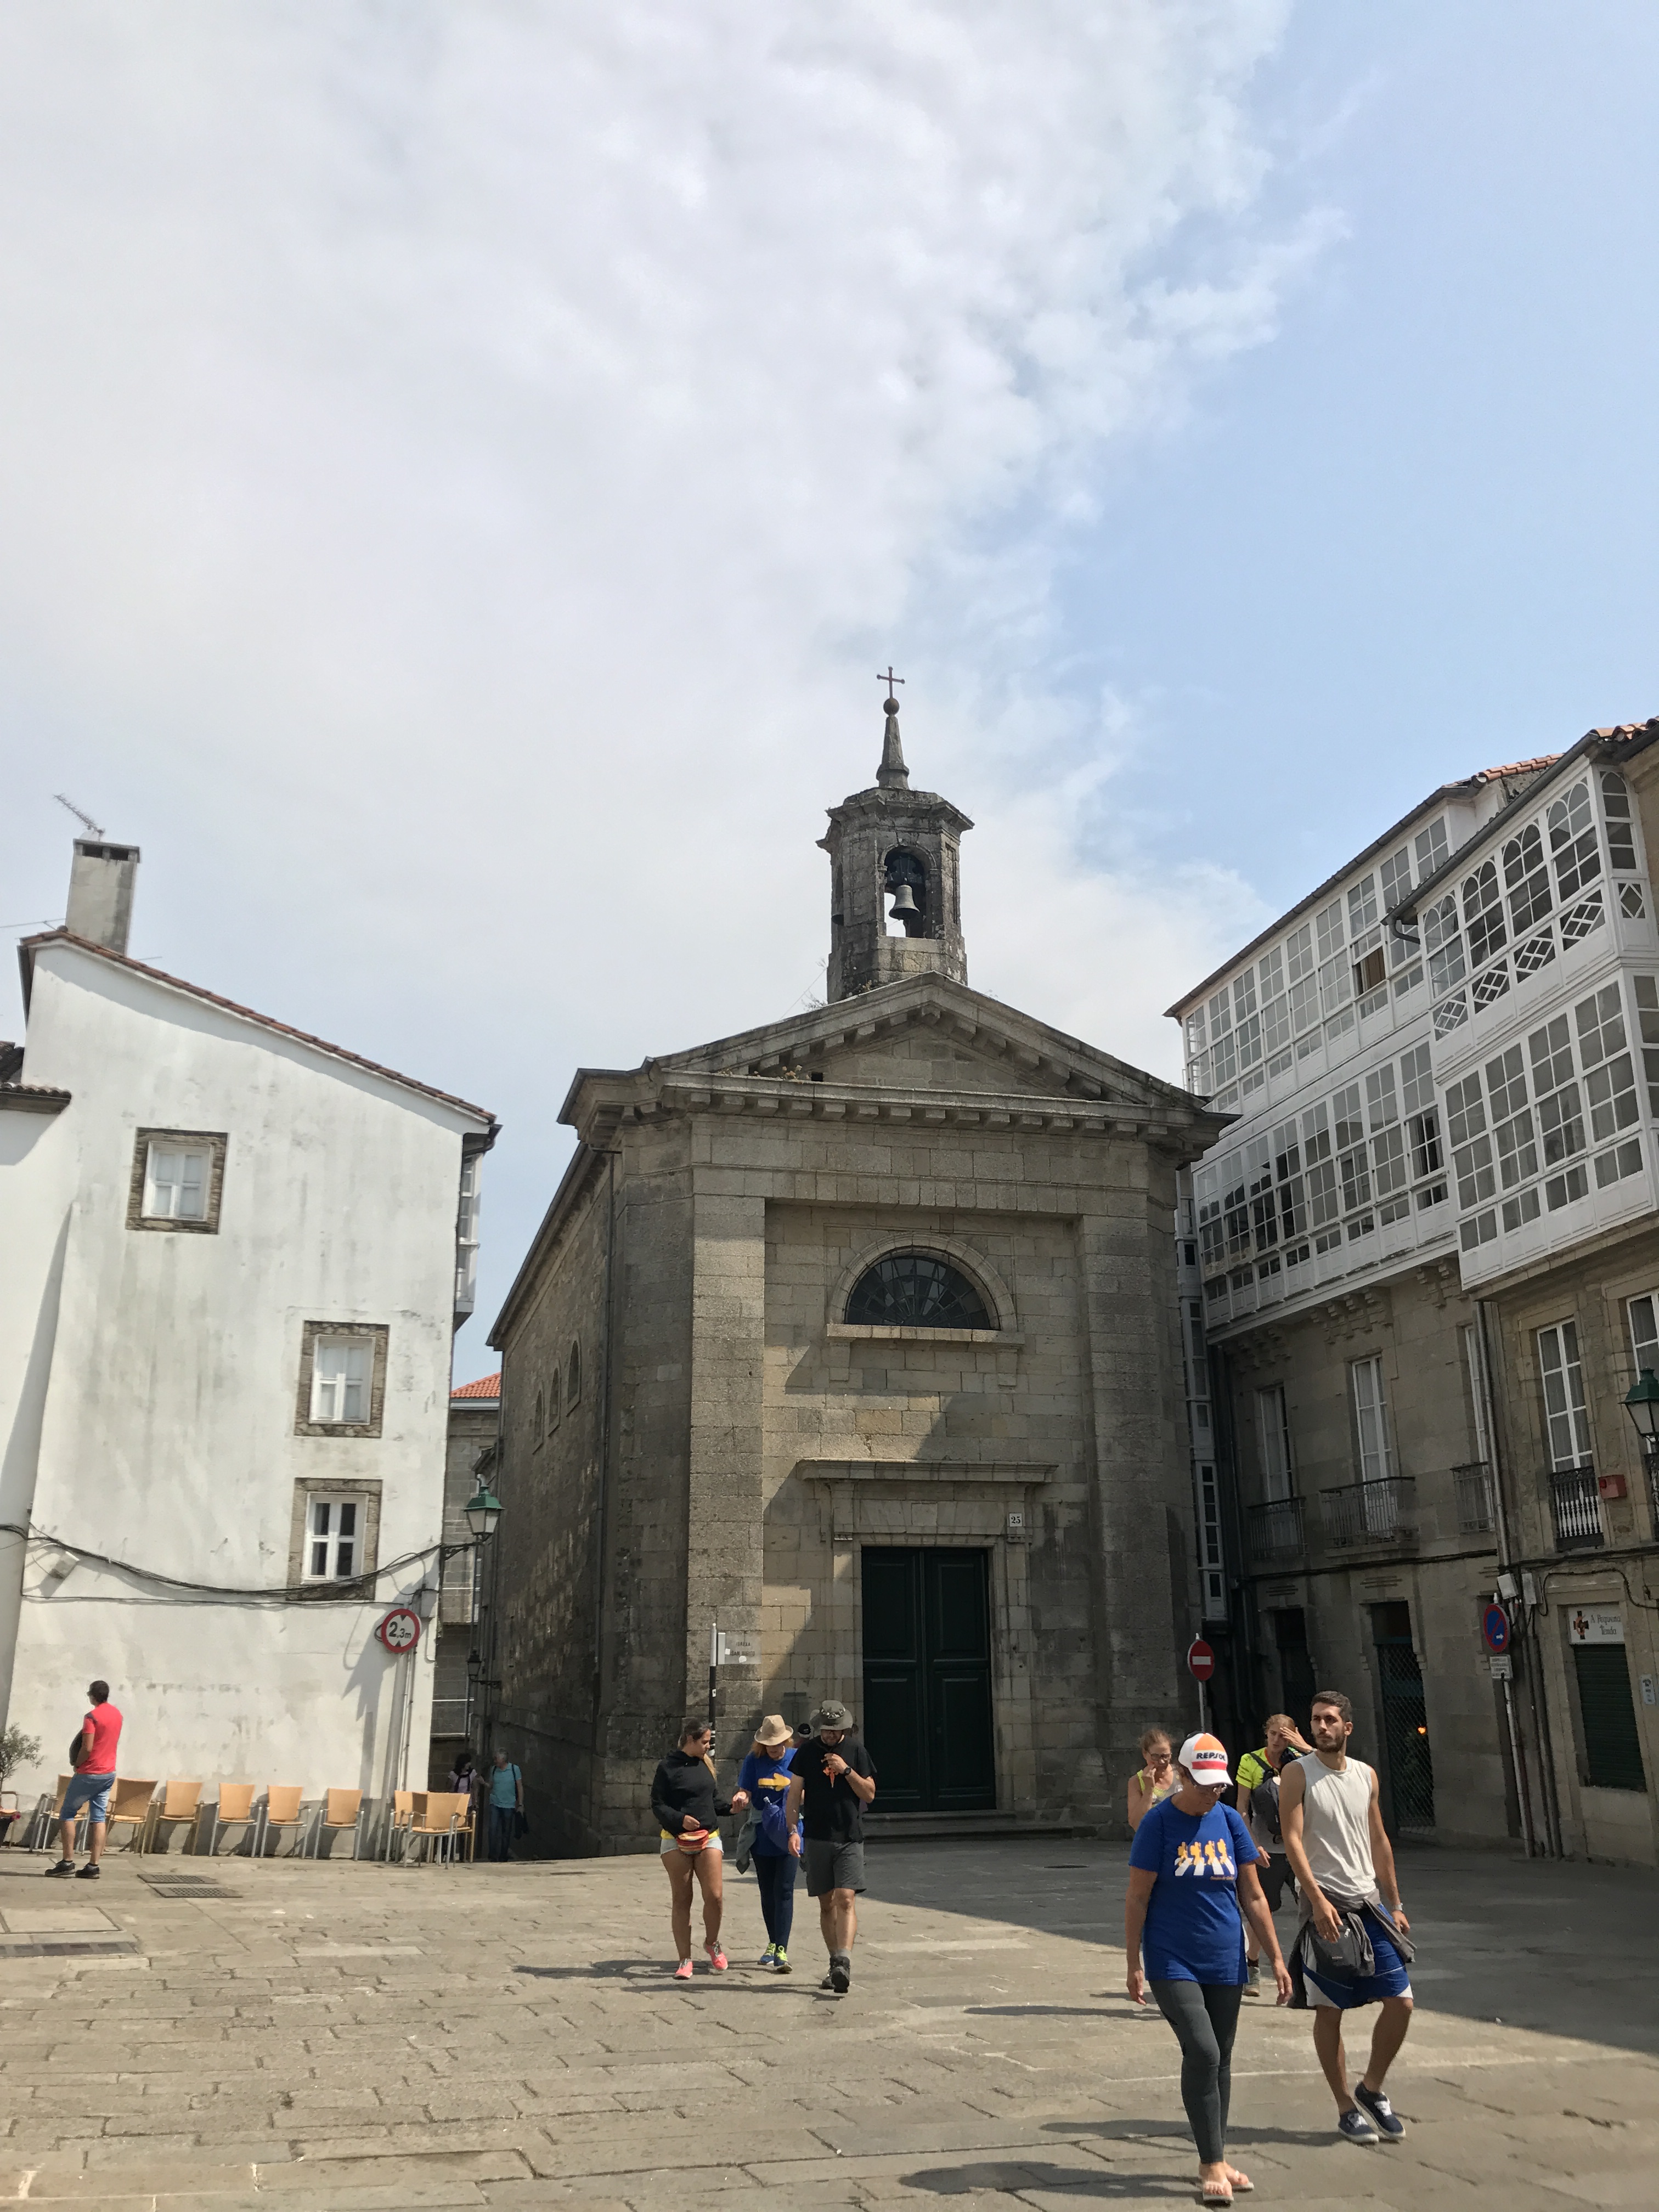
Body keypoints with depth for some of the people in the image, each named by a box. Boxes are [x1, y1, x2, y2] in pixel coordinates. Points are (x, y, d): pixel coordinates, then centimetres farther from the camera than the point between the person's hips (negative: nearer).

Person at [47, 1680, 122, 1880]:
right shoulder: (117, 1715, 9)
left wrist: (77, 1765, -5)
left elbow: (87, 1748, -21)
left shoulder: (92, 1717, -16)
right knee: (99, 1818, 5)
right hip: (109, 1773, 7)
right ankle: (93, 1866, 1)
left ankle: (67, 1861, 2)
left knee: (67, 1814, 6)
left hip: (89, 1773, -7)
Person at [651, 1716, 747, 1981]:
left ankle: (712, 1943, 20)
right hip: (677, 1840, -4)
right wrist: (680, 1819, -22)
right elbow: (657, 1804, -8)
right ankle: (684, 1960, 11)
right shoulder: (668, 1767, -5)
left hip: (708, 1837, 4)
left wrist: (731, 1805, 3)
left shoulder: (705, 1764, 11)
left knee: (714, 1896, -6)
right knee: (681, 1901, 2)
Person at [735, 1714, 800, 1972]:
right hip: (762, 1836, 2)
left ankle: (782, 1951, -8)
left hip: (787, 1834, -2)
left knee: (784, 1891, -9)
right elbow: (745, 1790, -1)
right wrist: (740, 1796, -24)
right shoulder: (754, 1760, -1)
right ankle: (773, 1943, 30)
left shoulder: (796, 1759, -3)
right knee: (767, 1892, 13)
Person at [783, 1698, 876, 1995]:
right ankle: (835, 1964, 17)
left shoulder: (856, 1752, 4)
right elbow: (794, 1795, 6)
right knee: (827, 1904, 6)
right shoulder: (807, 1753, 5)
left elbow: (870, 1795, 2)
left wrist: (846, 1770, -11)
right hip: (817, 1839, 2)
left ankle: (844, 1963, -22)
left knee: (846, 1900, -15)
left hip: (850, 1839, -1)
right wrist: (793, 1830, -7)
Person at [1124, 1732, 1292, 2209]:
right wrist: (1134, 1965, -9)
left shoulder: (1229, 1821, 2)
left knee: (1220, 2059, 12)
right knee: (1202, 2053, -14)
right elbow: (1137, 1898, -8)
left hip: (1225, 1963, 5)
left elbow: (1253, 1897, 7)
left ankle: (1216, 2159, 27)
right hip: (1173, 1963, -4)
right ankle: (1211, 2164, 1)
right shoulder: (1159, 1822, -11)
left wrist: (1276, 1959, 5)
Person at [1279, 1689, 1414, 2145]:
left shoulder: (1366, 1775, 9)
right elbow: (1293, 1839, -13)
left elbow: (1379, 1842, 15)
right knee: (1329, 2011, 2)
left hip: (1369, 1903, 5)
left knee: (1400, 2001, 1)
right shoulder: (1298, 1773, -6)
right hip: (1324, 1905, -5)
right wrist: (1318, 1899, -21)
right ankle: (1346, 2109, 16)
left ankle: (1371, 2088, 21)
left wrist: (1395, 1905, 13)